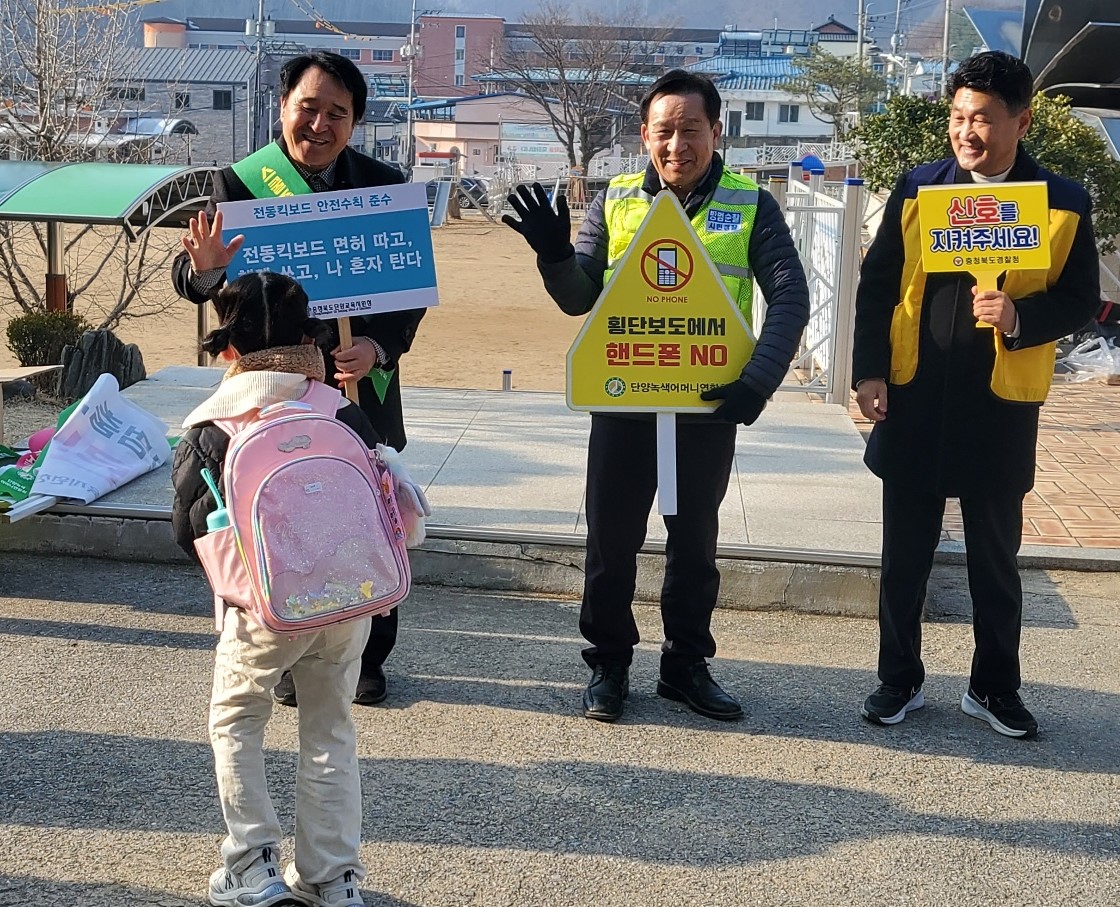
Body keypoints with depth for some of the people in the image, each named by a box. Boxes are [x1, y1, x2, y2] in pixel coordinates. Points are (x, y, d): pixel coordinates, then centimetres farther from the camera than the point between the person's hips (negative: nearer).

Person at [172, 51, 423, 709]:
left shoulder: (385, 184, -2)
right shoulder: (239, 183, -6)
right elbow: (193, 284, -10)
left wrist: (379, 347, -20)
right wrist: (204, 267, -35)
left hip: (362, 388, 1)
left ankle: (368, 659, 26)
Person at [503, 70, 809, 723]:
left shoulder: (751, 206, -2)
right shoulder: (615, 201, 3)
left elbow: (790, 297, -7)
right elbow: (578, 298, 3)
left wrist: (760, 379, -19)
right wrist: (555, 253, -18)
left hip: (709, 403, -1)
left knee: (695, 538, 12)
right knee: (612, 536, 7)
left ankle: (687, 664, 26)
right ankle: (609, 663, 22)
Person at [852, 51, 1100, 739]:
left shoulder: (1065, 203, -1)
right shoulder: (917, 188, 2)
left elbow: (1082, 299, -1)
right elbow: (878, 284, 3)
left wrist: (1021, 316, -21)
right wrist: (869, 371, -6)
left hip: (1001, 410, -1)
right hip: (913, 402, 1)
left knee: (996, 559, 12)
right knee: (905, 555, 11)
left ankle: (995, 689, 27)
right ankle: (900, 680, 25)